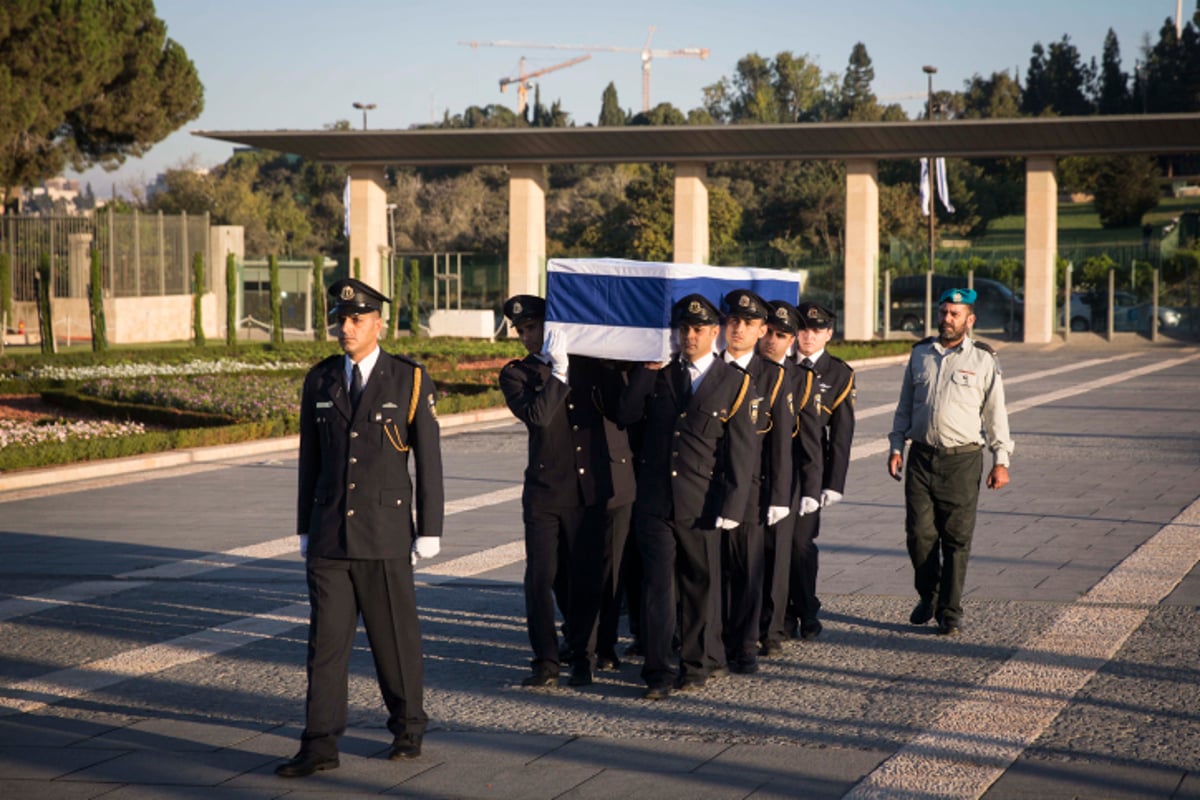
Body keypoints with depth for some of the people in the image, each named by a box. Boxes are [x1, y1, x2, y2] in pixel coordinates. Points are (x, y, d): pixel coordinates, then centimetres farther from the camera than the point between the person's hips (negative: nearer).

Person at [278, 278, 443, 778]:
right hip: (329, 536, 3)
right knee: (326, 639, -1)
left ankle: (408, 728, 25)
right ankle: (320, 746, 0)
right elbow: (310, 461, 11)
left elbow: (428, 461, -2)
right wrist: (306, 530, 10)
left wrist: (429, 531, -4)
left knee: (395, 637, 7)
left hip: (386, 534, -2)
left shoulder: (409, 380, -3)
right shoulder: (320, 381, 7)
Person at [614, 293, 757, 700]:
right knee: (656, 583, -2)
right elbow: (625, 415, 0)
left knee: (701, 583, 9)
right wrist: (646, 371, -8)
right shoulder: (658, 373, 8)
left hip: (700, 503, -1)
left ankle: (699, 663, 24)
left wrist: (730, 507, -8)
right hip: (654, 499, 2)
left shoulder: (733, 382, 0)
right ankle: (658, 673, 1)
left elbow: (742, 450, -2)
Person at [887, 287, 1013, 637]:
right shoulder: (920, 354, 11)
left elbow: (995, 412, 4)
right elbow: (905, 405, 17)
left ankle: (950, 613, 8)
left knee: (956, 539, -1)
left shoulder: (984, 359, 2)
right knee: (919, 534, 1)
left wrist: (1001, 460, 0)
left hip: (963, 460, -3)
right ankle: (927, 597, 23)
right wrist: (897, 447, 10)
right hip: (921, 457, 3)